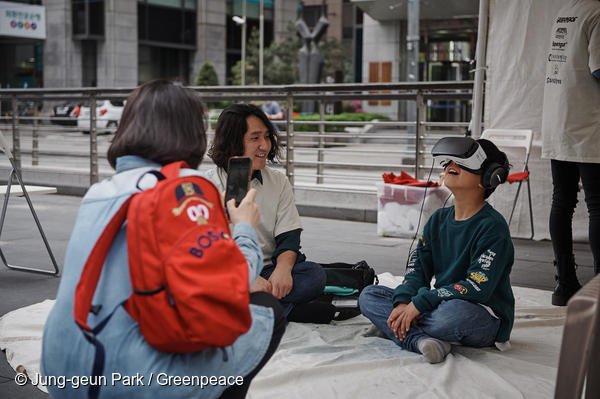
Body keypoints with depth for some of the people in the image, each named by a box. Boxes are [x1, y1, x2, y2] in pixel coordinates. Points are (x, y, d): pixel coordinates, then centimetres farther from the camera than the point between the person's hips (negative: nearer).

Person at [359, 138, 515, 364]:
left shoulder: (493, 226, -14)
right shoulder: (439, 219, 10)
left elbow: (477, 288, -23)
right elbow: (418, 268, 5)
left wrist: (419, 303, -23)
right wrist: (403, 302, -16)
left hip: (487, 319, -7)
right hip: (443, 304, 7)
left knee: (456, 312, -42)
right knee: (369, 295, -3)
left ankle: (399, 327, -12)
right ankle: (420, 339, -27)